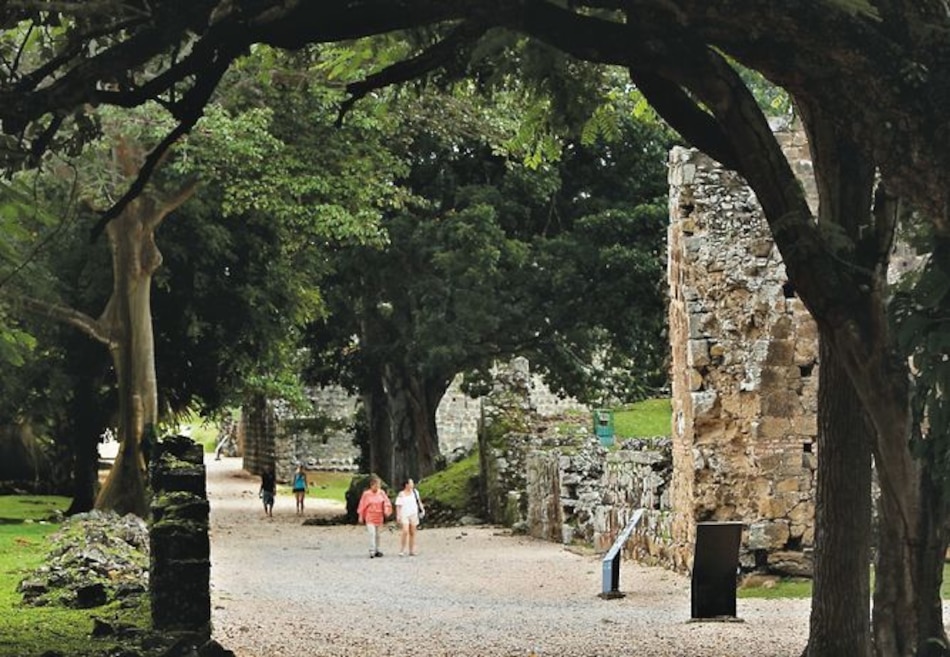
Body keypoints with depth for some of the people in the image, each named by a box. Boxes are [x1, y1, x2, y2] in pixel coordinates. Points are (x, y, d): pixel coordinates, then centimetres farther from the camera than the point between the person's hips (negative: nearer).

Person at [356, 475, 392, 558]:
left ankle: (376, 550, 24)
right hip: (369, 517, -4)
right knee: (372, 534, -15)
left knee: (377, 535, 13)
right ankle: (372, 552, -17)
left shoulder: (381, 493, 2)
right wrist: (361, 517, 0)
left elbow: (386, 502, 7)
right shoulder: (366, 494, -8)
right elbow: (362, 505, -2)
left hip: (379, 517, 4)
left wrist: (386, 509, -12)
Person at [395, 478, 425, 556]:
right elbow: (398, 506, -5)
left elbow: (418, 500, 20)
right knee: (405, 531, -18)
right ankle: (402, 550, -11)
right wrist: (398, 516, -11)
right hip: (404, 515, -5)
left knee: (412, 533, 4)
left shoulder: (415, 492, 7)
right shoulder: (401, 495, -5)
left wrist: (422, 508, 9)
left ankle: (411, 551, 10)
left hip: (413, 515, 5)